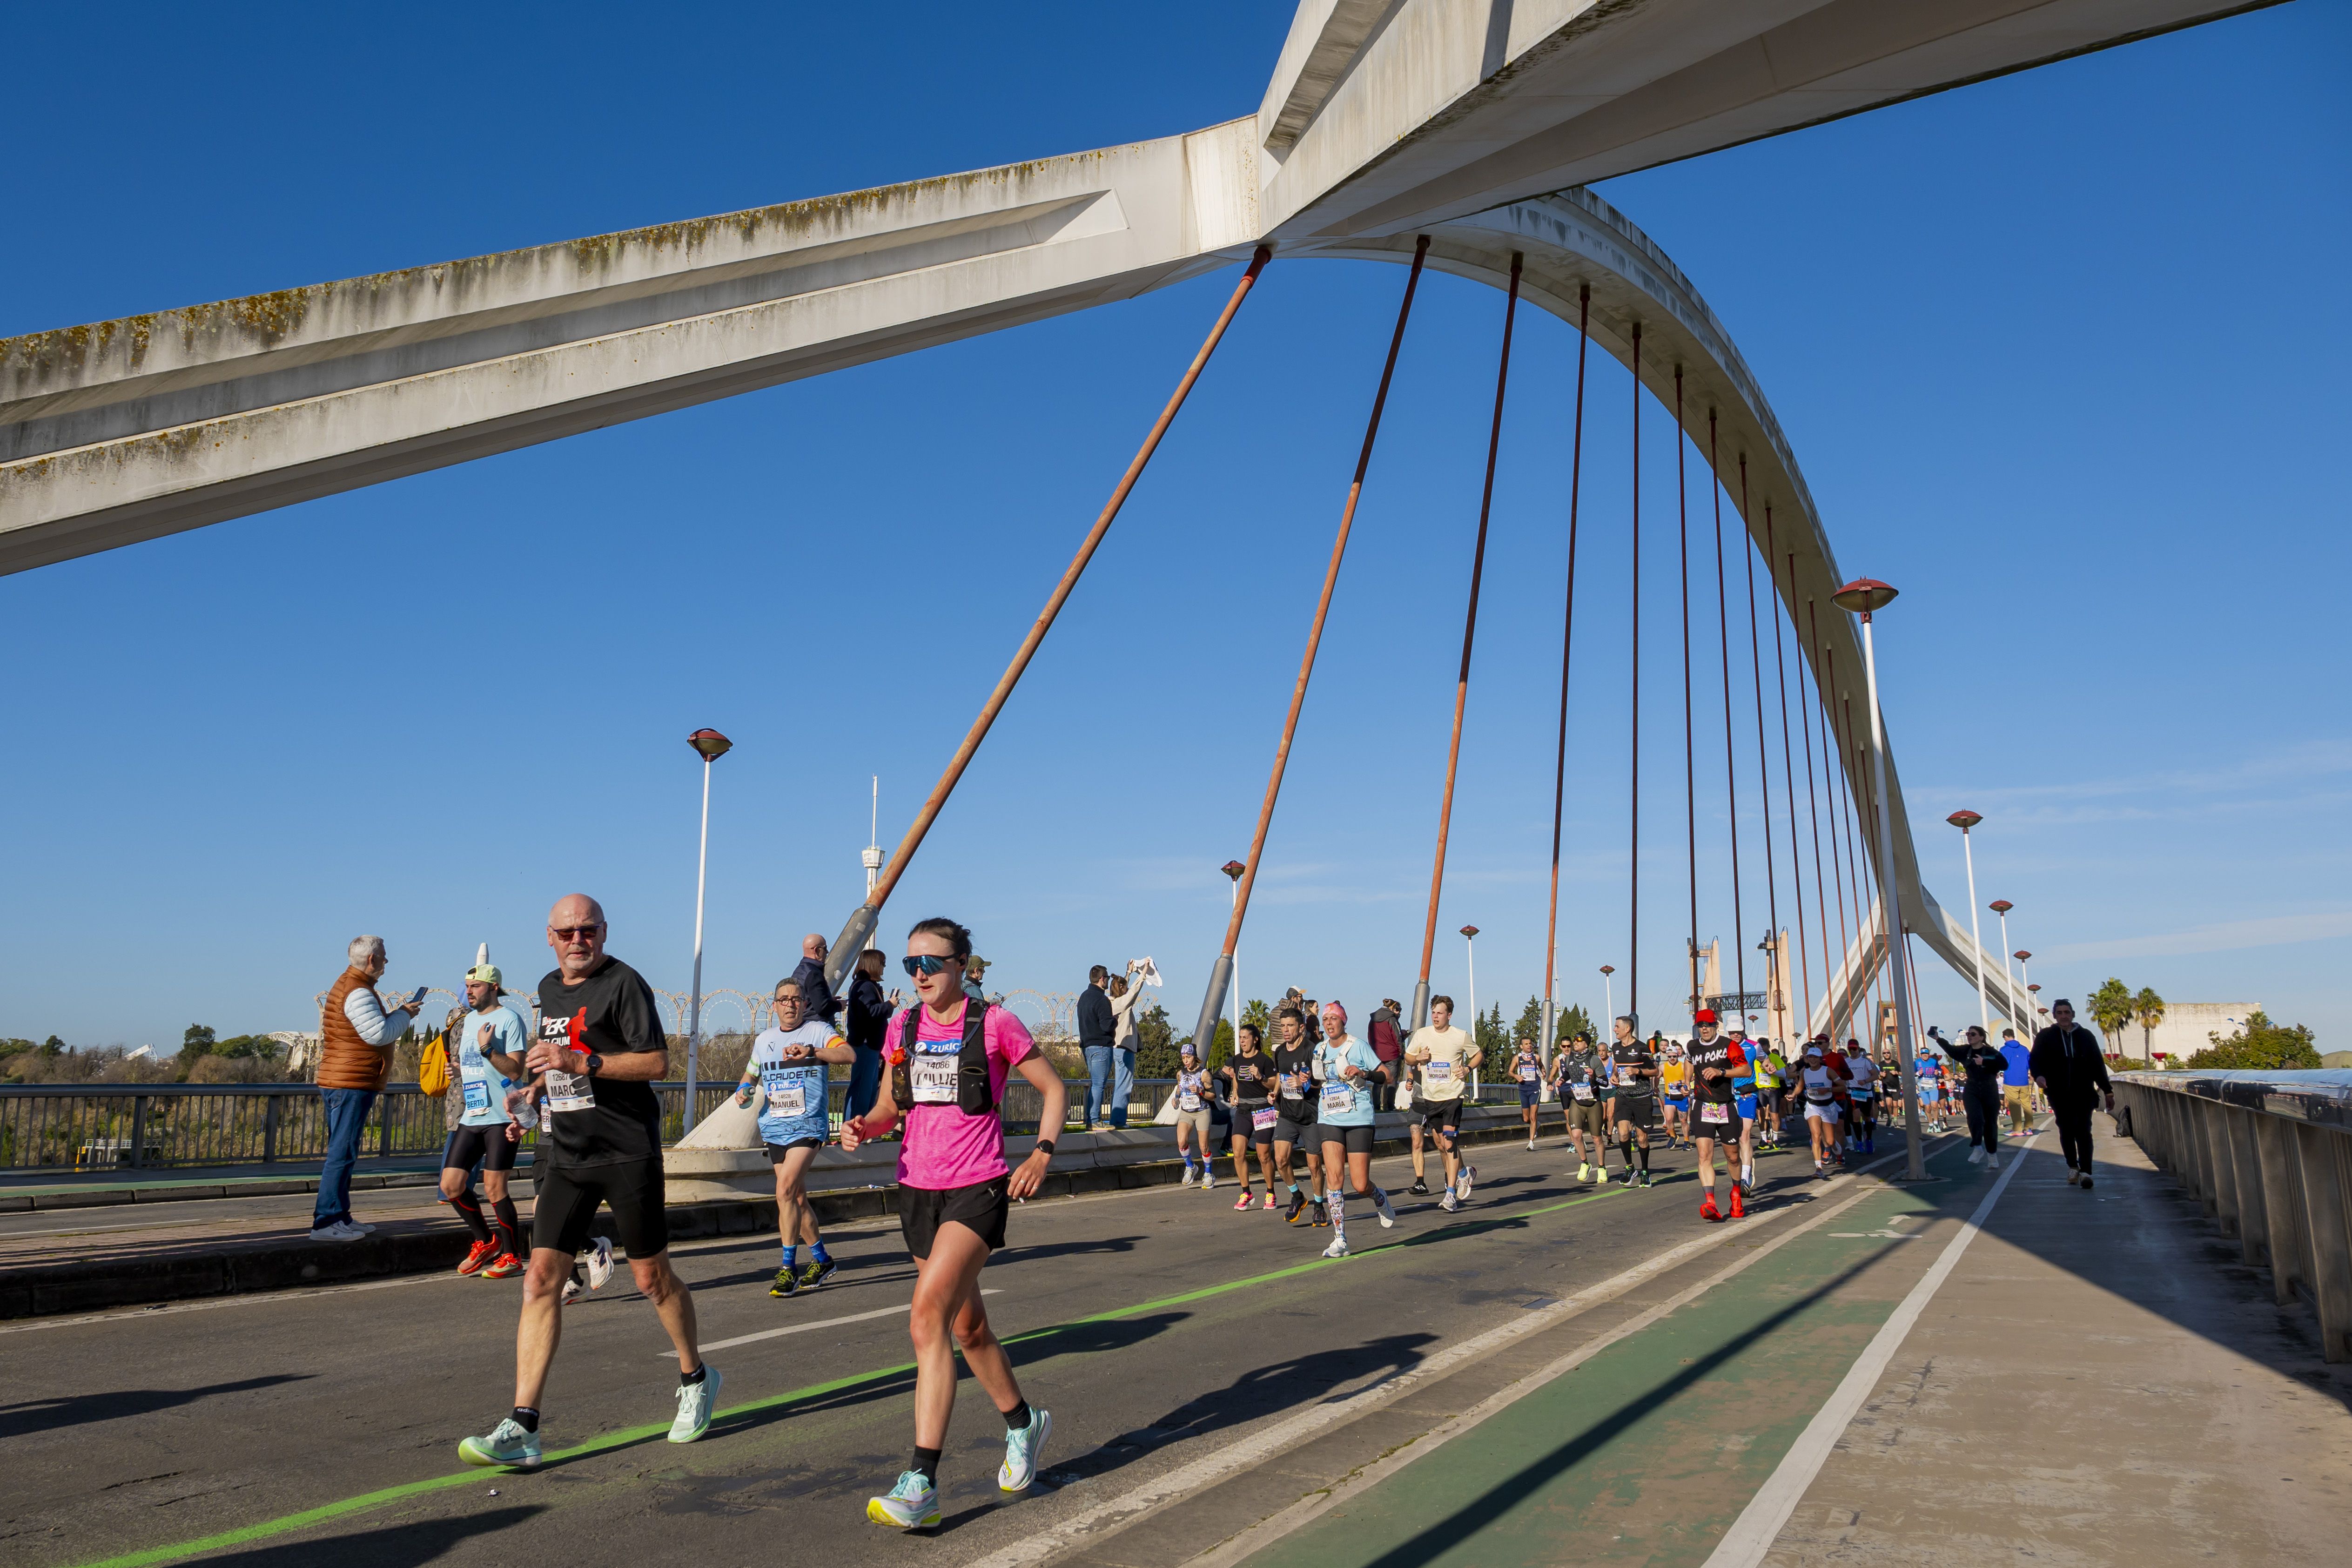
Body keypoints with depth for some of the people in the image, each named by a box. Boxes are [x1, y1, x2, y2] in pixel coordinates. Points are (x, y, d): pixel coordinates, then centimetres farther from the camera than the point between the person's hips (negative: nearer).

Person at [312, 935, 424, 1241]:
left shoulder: (348, 985, 19)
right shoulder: (358, 992, -15)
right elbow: (379, 1033, -22)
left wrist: (399, 1015, 11)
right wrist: (404, 1015, -8)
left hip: (340, 1083, 11)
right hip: (352, 1084, -11)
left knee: (343, 1154, 15)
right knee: (342, 1154, -9)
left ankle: (340, 1218, 21)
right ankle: (324, 1223, -8)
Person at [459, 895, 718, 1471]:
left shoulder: (623, 983, -9)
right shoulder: (549, 988, 14)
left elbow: (657, 1062, -16)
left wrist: (581, 1062, -23)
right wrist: (538, 1084, 12)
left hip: (628, 1153, -6)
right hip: (566, 1154, 6)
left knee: (652, 1277, 6)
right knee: (541, 1280, -4)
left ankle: (696, 1380, 29)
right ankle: (522, 1430, -3)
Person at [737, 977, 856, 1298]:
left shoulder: (818, 1031, -3)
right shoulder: (764, 1039, 14)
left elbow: (849, 1055, -19)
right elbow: (751, 1074, 28)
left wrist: (811, 1051, -32)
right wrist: (744, 1090, 5)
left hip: (808, 1125, -6)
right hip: (774, 1127, 6)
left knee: (785, 1190, -19)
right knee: (797, 1198, 12)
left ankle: (788, 1268, -13)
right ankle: (821, 1260, 27)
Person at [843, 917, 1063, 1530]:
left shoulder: (994, 1025, -7)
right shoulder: (903, 1027, 7)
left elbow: (1053, 1090, 1)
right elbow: (889, 1106, 14)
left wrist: (1042, 1152, -11)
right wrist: (864, 1127, -8)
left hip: (978, 1188, -6)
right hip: (918, 1188, 6)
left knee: (927, 1320, -20)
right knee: (967, 1326, 17)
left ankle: (921, 1485, -17)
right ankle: (1024, 1423, 41)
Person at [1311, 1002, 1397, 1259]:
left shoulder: (1359, 1046, -3)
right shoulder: (1319, 1051, 10)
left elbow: (1385, 1076, -4)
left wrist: (1363, 1073, -21)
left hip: (1359, 1120, -3)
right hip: (1329, 1120, 3)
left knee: (1360, 1185, -4)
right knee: (1334, 1177, -12)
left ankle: (1380, 1200, 33)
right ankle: (1340, 1240, -6)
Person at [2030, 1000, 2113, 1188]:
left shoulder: (2085, 1036, 9)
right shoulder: (2045, 1037, 6)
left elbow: (2098, 1065, 10)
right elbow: (2035, 1060, -1)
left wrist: (2107, 1090, 8)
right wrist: (2039, 1075, -23)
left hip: (2083, 1093, 0)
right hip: (2059, 1094, 0)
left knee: (2083, 1131, -8)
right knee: (2066, 1131, 6)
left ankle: (2085, 1171, -11)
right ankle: (2073, 1167, 22)